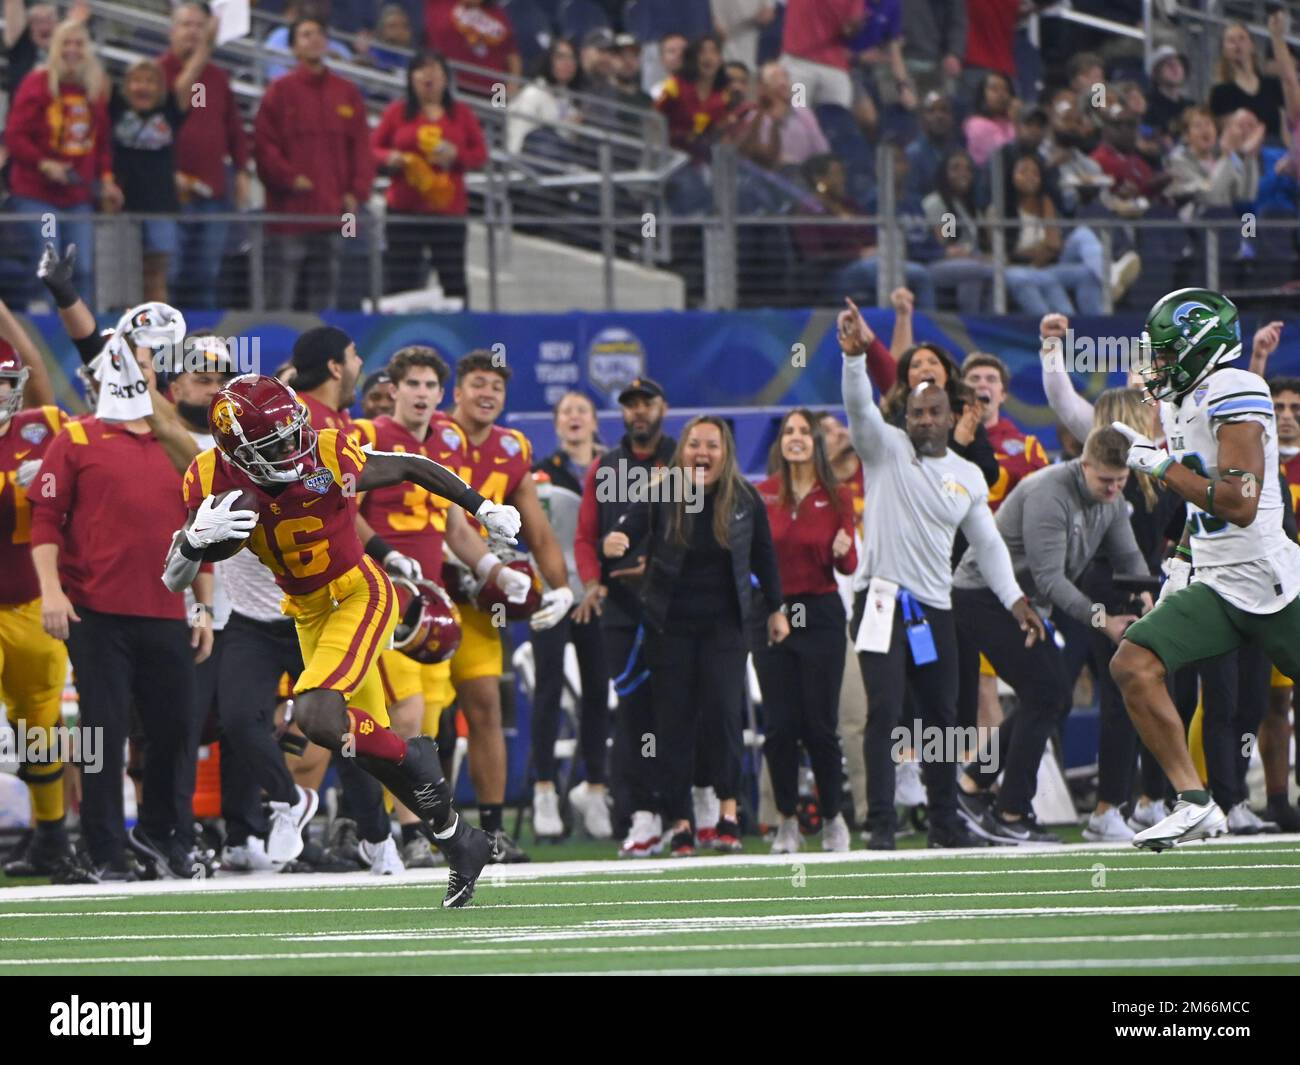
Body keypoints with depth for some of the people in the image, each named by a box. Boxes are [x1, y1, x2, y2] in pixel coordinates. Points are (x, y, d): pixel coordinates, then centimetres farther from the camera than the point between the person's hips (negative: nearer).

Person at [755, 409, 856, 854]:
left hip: (821, 616, -1)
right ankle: (787, 821, 10)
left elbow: (849, 567, 1)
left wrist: (842, 551, -21)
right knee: (779, 725, 0)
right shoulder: (762, 495, 4)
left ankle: (833, 818, 12)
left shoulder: (838, 496, 1)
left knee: (820, 724, -2)